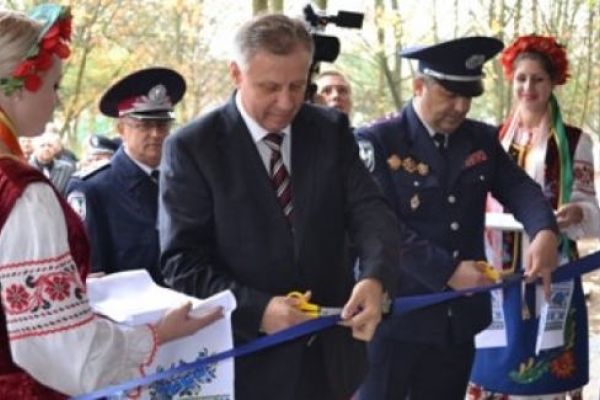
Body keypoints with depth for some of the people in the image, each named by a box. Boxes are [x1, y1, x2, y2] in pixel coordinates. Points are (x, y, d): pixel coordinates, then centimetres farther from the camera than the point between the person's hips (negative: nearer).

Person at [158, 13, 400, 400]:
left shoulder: (332, 131, 2)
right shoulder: (192, 148, -9)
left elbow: (371, 211, -7)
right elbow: (182, 262, -12)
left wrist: (375, 278, -27)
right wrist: (257, 309, -25)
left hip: (331, 351, 4)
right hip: (248, 359, -4)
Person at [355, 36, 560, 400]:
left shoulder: (482, 139, 8)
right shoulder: (378, 142, -10)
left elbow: (519, 188, -2)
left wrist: (545, 231, -24)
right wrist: (447, 272, -23)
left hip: (458, 317, 5)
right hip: (395, 315, -5)